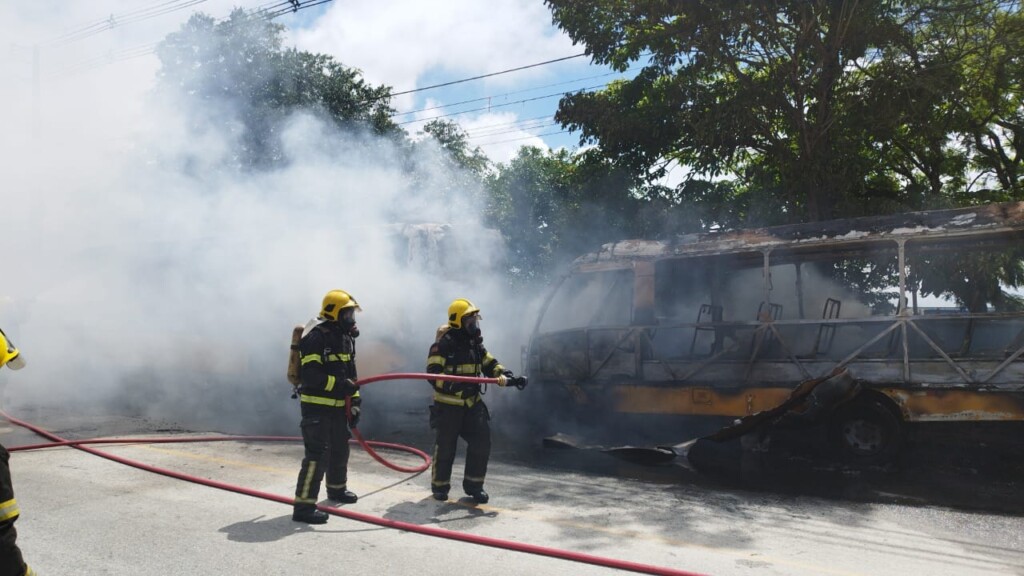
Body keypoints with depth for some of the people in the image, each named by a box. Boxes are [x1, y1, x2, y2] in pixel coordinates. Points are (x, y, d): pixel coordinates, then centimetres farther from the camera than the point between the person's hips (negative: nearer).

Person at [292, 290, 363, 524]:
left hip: (338, 405, 9)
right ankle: (304, 506, -8)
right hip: (317, 406, -9)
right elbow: (310, 374, -25)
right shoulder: (316, 337, -17)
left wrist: (355, 401, 15)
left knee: (340, 449, 21)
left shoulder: (346, 338, 12)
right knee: (318, 453, -13)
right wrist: (340, 385, -28)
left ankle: (337, 489, 43)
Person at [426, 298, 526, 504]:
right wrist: (453, 384, -37)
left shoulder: (475, 342, 8)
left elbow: (491, 365, 11)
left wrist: (510, 377, -6)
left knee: (482, 442, 0)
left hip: (473, 402, 6)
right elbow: (433, 373, -21)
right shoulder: (444, 344, -14)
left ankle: (473, 485, 16)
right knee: (445, 446, 3)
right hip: (448, 404, -6)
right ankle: (439, 486, 23)